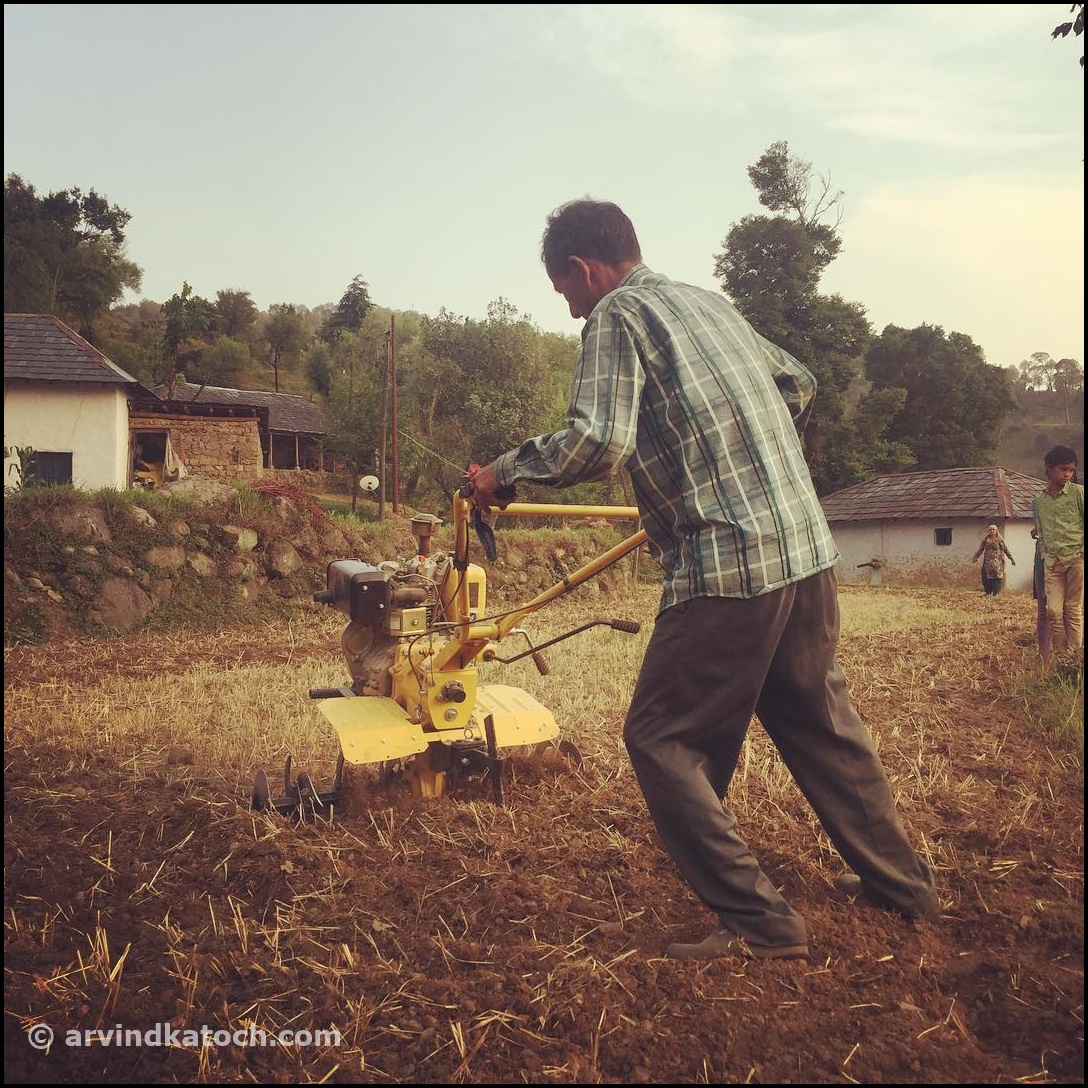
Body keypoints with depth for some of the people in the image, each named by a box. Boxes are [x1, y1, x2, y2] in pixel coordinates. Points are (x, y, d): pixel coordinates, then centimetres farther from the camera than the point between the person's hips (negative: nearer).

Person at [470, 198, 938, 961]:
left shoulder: (618, 314, -5)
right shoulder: (707, 299, 18)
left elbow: (598, 442, -20)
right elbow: (798, 385, 29)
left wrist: (508, 471, -6)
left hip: (729, 568, -9)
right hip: (809, 549, 9)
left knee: (662, 741, 3)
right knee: (821, 723, 22)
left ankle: (758, 922, 6)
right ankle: (901, 883, 36)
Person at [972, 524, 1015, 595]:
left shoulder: (1000, 540, 9)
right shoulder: (985, 540, 12)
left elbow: (1006, 550, 10)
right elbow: (980, 550, 11)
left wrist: (1011, 558, 7)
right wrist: (975, 557, 1)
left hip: (997, 562, -1)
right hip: (988, 562, 1)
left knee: (997, 577, -8)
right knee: (988, 577, -4)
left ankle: (995, 593, -6)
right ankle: (988, 593, 2)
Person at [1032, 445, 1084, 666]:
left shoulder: (1078, 492, 1)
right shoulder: (1039, 501, 12)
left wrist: (1081, 553, -8)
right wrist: (1047, 558, 2)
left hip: (1077, 559, -3)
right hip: (1053, 562, 3)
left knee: (1074, 610, -2)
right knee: (1054, 610, -5)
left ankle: (1076, 661, 4)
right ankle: (1063, 661, 1)